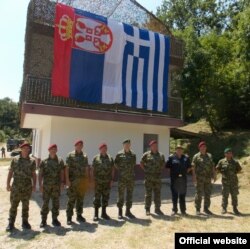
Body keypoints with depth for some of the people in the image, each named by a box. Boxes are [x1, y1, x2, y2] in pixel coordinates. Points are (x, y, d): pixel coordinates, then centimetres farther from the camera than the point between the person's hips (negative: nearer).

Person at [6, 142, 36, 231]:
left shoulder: (32, 161, 2)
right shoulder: (15, 159, 0)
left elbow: (33, 174, 5)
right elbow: (10, 172, 2)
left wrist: (34, 185, -1)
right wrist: (8, 184, -3)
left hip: (27, 187, 1)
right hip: (16, 187, -1)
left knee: (26, 206, 10)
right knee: (13, 205, 4)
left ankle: (25, 222, 22)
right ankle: (11, 223, 16)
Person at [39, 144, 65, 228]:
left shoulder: (60, 161, 4)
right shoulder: (44, 161, 0)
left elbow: (62, 173, 4)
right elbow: (40, 174, 0)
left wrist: (62, 183, -4)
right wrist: (40, 185, -7)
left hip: (56, 186, 1)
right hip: (46, 185, -1)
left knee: (56, 203, 8)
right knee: (45, 203, 5)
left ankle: (55, 219, 21)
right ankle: (43, 220, 18)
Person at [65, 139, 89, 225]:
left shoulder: (85, 156, 10)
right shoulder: (70, 155, -4)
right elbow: (67, 168, -7)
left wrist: (86, 180, 10)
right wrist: (67, 180, -15)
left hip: (82, 181, 5)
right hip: (73, 180, -4)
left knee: (80, 199, 12)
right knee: (71, 199, 0)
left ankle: (79, 215, 24)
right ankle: (69, 217, 10)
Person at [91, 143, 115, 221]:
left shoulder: (110, 158, 6)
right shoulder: (96, 158, -2)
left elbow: (112, 170, 8)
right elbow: (93, 170, -2)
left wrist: (111, 180, 3)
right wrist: (93, 180, -7)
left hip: (107, 182, 3)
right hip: (98, 182, -3)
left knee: (106, 197, 10)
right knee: (97, 198, 2)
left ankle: (104, 213, 23)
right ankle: (96, 214, 13)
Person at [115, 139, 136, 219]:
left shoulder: (133, 155, 7)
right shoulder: (119, 154, -3)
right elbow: (115, 164, 4)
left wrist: (131, 172, 9)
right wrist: (120, 169, -1)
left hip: (131, 178, 3)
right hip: (122, 178, -3)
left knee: (130, 195, 9)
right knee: (121, 195, 3)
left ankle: (128, 211, 22)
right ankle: (120, 212, 16)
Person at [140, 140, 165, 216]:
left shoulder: (161, 155, 6)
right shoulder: (146, 154, -2)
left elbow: (163, 164, 19)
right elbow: (141, 163, 6)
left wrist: (160, 171, 9)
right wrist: (146, 170, 1)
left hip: (157, 177, 3)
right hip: (148, 178, -3)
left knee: (157, 194, 9)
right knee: (148, 194, 4)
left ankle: (157, 209, 21)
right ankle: (147, 209, 15)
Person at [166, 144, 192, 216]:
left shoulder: (186, 158, 7)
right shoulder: (171, 157, -1)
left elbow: (189, 167, 15)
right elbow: (167, 166, 3)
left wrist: (185, 172, 6)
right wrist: (172, 172, -1)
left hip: (183, 179, 2)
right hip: (174, 179, -2)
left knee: (182, 195, 9)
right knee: (174, 195, 5)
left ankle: (183, 210, 19)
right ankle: (174, 210, 17)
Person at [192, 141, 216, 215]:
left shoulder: (209, 156, 12)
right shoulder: (196, 156, -3)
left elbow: (212, 166, 14)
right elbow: (193, 167, -7)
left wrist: (214, 175, 7)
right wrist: (194, 177, -14)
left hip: (208, 178, 5)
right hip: (200, 178, -5)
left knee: (208, 194, 10)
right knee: (199, 194, 1)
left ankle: (206, 208, 23)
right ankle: (197, 209, 11)